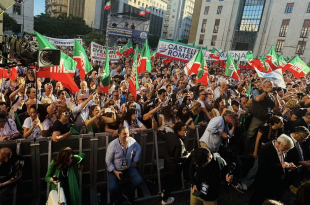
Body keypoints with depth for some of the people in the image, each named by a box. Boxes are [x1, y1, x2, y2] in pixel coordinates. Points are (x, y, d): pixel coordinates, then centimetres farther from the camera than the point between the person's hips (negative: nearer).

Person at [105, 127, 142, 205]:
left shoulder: (132, 141, -12)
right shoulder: (112, 145, -21)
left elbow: (138, 150, 9)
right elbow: (108, 161, -11)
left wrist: (135, 161, 8)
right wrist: (115, 172, -16)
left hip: (129, 168, 3)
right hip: (115, 170, -3)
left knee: (139, 181, -15)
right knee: (112, 188, -23)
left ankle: (128, 195, 18)